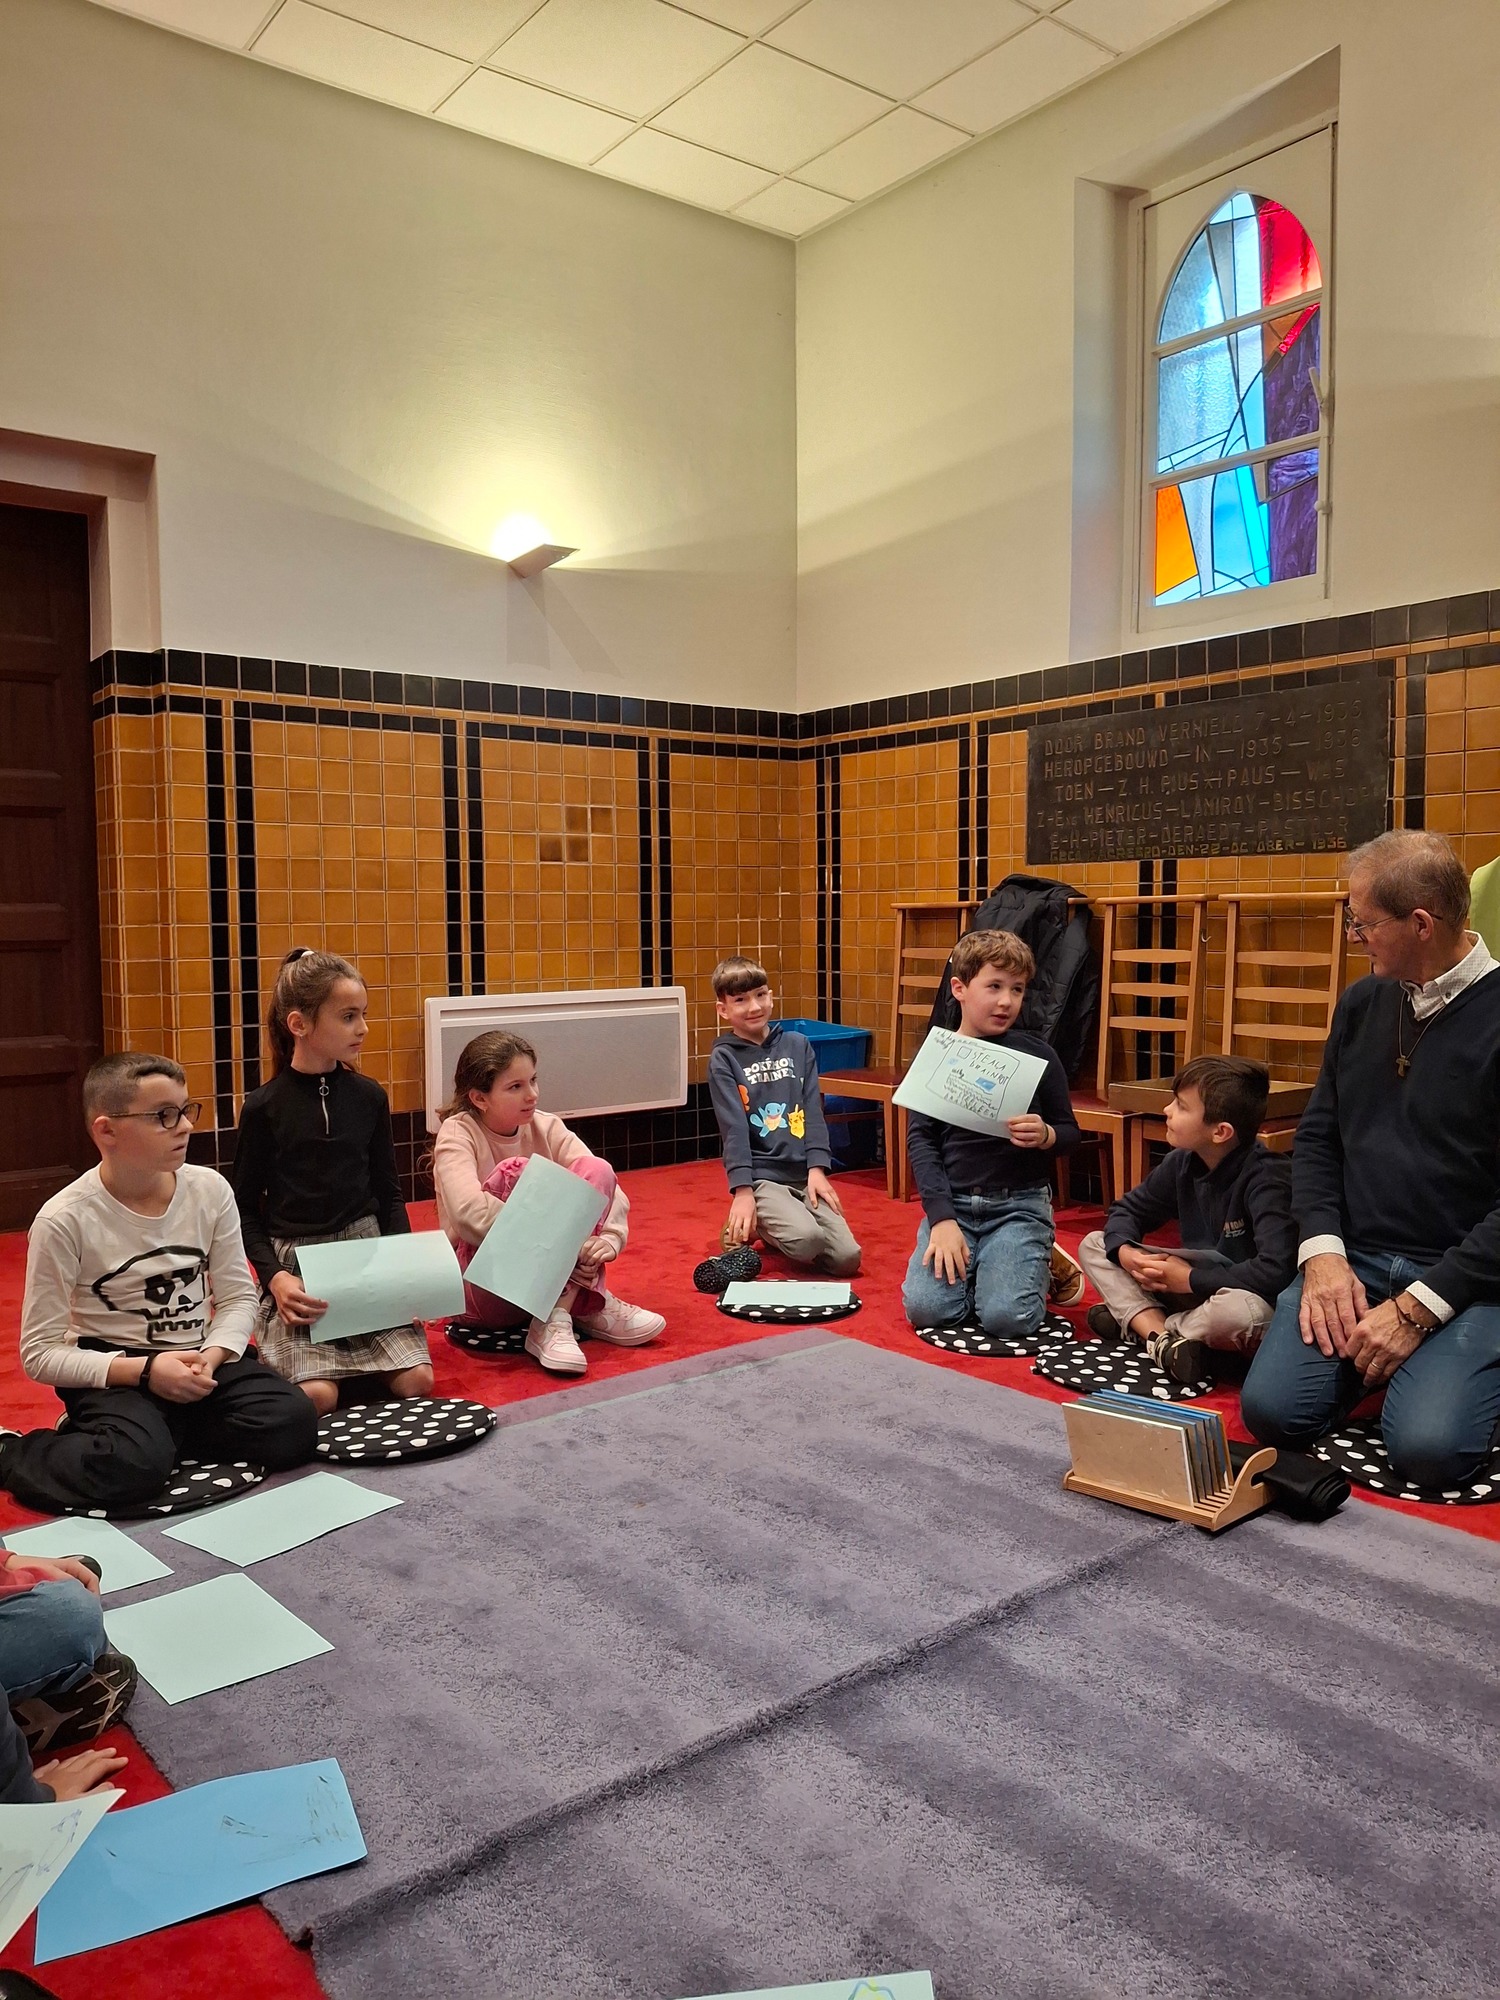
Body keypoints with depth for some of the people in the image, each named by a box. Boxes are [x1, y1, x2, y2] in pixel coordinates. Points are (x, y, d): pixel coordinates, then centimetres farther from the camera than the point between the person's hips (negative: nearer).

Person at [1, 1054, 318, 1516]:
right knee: (134, 1466, -33)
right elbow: (41, 1353, -11)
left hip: (201, 1359, 4)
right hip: (113, 1372, -4)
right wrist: (145, 1370, -22)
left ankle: (167, 1430, 4)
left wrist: (212, 1355, -18)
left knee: (294, 1427, -18)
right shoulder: (64, 1219, -15)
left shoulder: (210, 1189, -5)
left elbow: (238, 1296, 2)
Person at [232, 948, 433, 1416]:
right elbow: (246, 1209, 1)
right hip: (295, 1266, -3)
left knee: (417, 1381, -14)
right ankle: (289, 1355, 10)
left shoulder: (368, 1097, 4)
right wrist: (274, 1276, -13)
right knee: (316, 1396, -22)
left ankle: (359, 1362, 14)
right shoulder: (264, 1107, -4)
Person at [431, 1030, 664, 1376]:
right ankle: (588, 1304, -25)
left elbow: (606, 1187, -8)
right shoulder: (458, 1133, -11)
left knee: (595, 1169, -16)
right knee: (515, 1173, -27)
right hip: (485, 1283, -4)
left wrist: (609, 1239, -29)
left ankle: (558, 1315, -24)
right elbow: (467, 1211, -30)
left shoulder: (546, 1127, 1)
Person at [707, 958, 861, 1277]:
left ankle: (774, 1227, 17)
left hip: (804, 1173, 4)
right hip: (761, 1176, -4)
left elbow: (813, 1111, 5)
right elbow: (734, 1128, -9)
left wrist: (817, 1169, -6)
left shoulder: (798, 1045, 10)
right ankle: (743, 1228, 3)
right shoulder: (723, 1058, -1)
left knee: (847, 1257, -9)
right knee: (807, 1240, -28)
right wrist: (742, 1191, -17)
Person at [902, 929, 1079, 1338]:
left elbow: (1070, 1133, 5)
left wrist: (1045, 1135, -20)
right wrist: (942, 1218, -13)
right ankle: (967, 1266, 15)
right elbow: (921, 1139, -2)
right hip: (952, 1202, 2)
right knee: (927, 1308, -17)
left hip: (1019, 1203, -1)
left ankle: (1038, 1265, 14)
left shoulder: (1036, 1054, -2)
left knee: (1006, 1317, -20)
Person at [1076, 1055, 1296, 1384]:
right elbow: (1127, 1209, 10)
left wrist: (1190, 1279, -26)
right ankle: (1160, 1338, -20)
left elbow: (1275, 1271, -36)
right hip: (1192, 1292, 7)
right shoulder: (1183, 1163, -4)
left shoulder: (1265, 1179, -25)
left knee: (1242, 1311, -43)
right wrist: (1124, 1252, -14)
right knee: (1093, 1245, 1)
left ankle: (1136, 1323, -15)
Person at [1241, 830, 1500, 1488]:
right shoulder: (1362, 1003, 8)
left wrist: (1418, 1309, -17)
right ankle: (1371, 1357, 13)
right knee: (1272, 1409, -16)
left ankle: (1439, 1359, 7)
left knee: (1428, 1448, -25)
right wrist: (1322, 1252, -5)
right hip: (1354, 1259, 4)